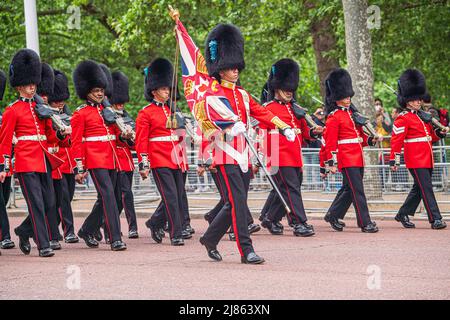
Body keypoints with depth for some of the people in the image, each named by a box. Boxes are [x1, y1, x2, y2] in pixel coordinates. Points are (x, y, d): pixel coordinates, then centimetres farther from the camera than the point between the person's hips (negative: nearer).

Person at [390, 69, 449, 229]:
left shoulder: (422, 116, 18)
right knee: (426, 189, -11)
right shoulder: (403, 119, -9)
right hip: (416, 160, -9)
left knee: (419, 188, 13)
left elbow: (430, 135, 24)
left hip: (426, 159, 9)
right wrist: (394, 160, -17)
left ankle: (402, 215, 23)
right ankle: (435, 219, -12)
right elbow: (396, 140, -12)